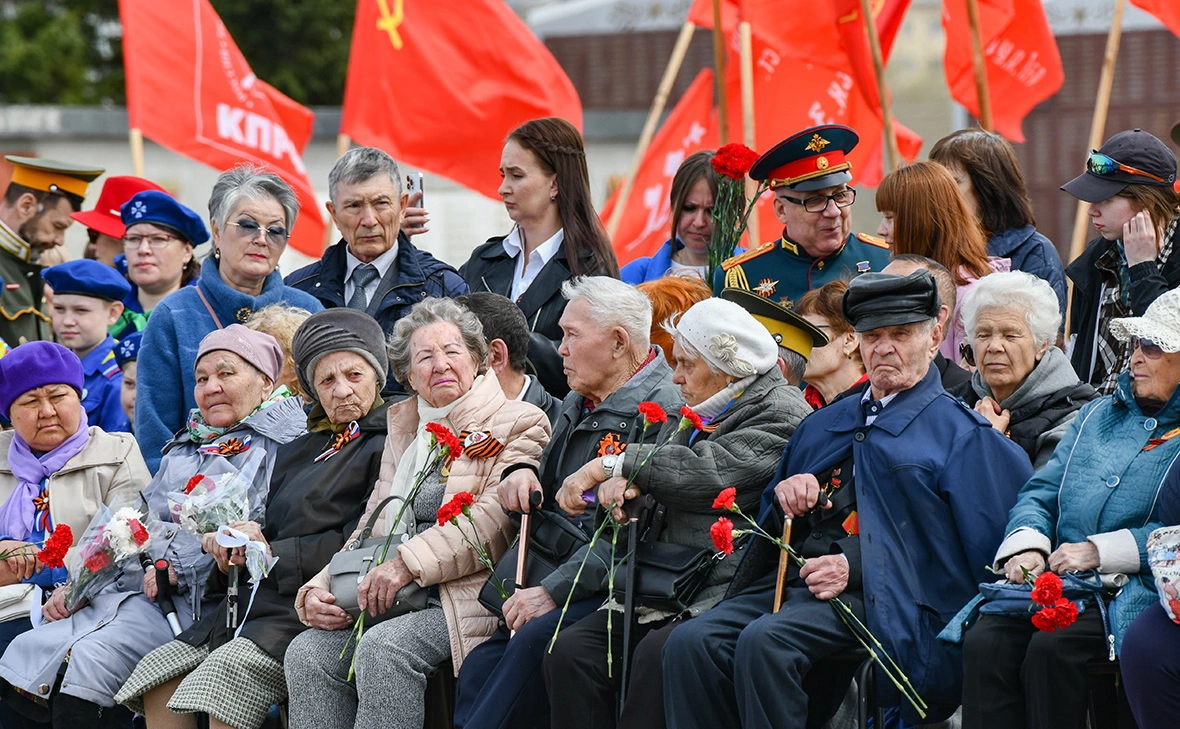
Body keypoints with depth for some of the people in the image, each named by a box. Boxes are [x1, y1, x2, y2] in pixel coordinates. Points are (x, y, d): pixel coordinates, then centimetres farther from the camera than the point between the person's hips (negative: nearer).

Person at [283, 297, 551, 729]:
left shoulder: (519, 424, 4)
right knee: (307, 652, -19)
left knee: (383, 647, -32)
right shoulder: (403, 431, 25)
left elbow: (496, 518, -11)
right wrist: (319, 590, 3)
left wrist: (409, 563, -19)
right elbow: (373, 528, 22)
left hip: (471, 599, -6)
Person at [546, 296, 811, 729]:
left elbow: (712, 473, -15)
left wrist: (613, 465, -8)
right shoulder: (686, 418, 24)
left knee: (658, 654, -34)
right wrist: (625, 483, -6)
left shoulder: (783, 415, -3)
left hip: (726, 593, -7)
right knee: (570, 651, -17)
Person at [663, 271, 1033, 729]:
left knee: (764, 641, -35)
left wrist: (853, 569, -12)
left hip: (873, 596, -6)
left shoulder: (959, 435, 8)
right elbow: (770, 526, 32)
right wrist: (784, 498, 5)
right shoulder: (821, 426, 28)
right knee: (689, 643, -22)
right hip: (790, 579, 6)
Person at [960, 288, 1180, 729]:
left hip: (1138, 593, -6)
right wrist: (1027, 545, 0)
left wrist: (1100, 551, -14)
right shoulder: (1098, 415, 25)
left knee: (1050, 648, -33)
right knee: (985, 642, -23)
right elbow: (1041, 493, 21)